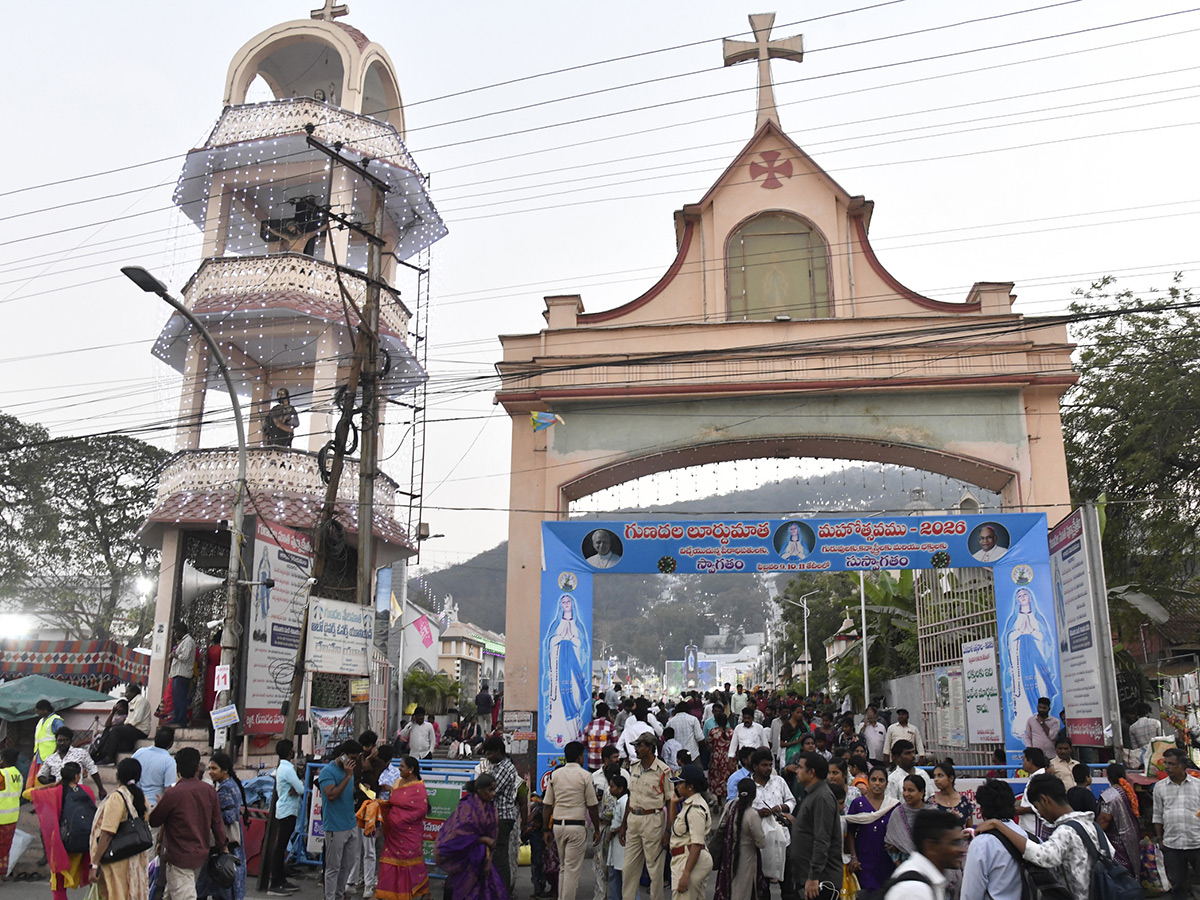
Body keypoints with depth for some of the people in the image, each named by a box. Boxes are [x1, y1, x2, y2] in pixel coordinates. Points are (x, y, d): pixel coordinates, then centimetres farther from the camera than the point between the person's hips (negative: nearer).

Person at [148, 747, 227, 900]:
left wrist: (160, 804, 14)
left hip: (179, 856, -6)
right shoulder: (210, 791, -4)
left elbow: (153, 821, -6)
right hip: (201, 854, 6)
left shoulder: (173, 793, -19)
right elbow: (217, 822, 3)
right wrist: (222, 846, 16)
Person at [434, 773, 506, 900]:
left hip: (479, 859, 6)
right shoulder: (467, 807, -16)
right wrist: (484, 840, -14)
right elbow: (462, 836, -18)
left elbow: (491, 836, 3)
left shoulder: (490, 809, 3)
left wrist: (488, 860, -5)